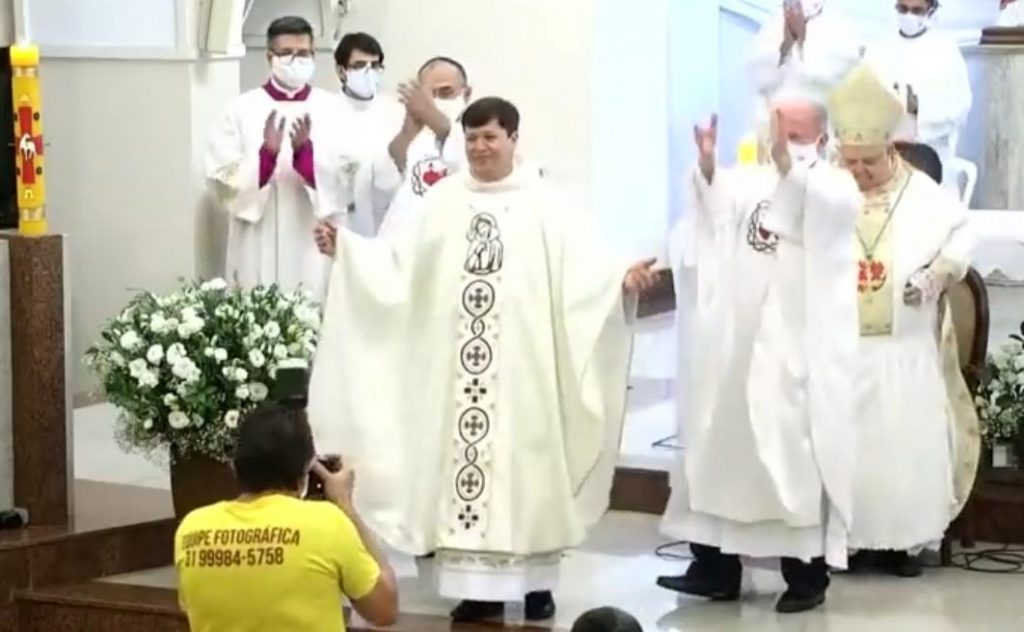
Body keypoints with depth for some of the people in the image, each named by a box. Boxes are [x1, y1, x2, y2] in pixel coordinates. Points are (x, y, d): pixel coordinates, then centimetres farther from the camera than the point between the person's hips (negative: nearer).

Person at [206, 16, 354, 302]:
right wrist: (266, 153, -18)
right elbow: (222, 178, -3)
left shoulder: (333, 109, 6)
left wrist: (306, 151, -19)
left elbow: (345, 179, -3)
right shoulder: (242, 110, 3)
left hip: (317, 246, 1)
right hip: (260, 251, -1)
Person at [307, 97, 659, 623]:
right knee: (467, 459, 1)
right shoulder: (444, 200, 10)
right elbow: (399, 261, 6)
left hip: (524, 365, -2)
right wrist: (345, 245, -6)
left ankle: (537, 581, 11)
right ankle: (480, 585, 7)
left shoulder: (544, 203, 2)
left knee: (525, 462, 0)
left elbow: (583, 263, -9)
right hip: (459, 368, 3)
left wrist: (623, 277, -26)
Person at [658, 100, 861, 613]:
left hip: (799, 349, -5)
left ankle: (807, 575, 5)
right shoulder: (750, 182, 14)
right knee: (723, 449, 9)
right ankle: (716, 567, 18)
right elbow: (716, 207, -5)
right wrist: (708, 167, -25)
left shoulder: (836, 186, 0)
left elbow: (823, 207, -24)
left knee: (798, 455, -4)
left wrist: (787, 165, -41)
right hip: (737, 342, 5)